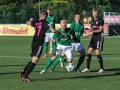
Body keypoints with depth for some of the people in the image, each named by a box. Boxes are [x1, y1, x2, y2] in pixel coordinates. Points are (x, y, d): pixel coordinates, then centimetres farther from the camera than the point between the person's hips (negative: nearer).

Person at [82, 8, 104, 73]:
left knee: (97, 52, -12)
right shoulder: (92, 21, 15)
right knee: (89, 51, 2)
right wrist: (87, 34, 10)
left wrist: (93, 30, -24)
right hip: (94, 37, 7)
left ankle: (102, 68, -2)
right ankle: (87, 68, 7)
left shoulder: (100, 20, -6)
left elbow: (100, 30, -13)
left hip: (99, 37, -7)